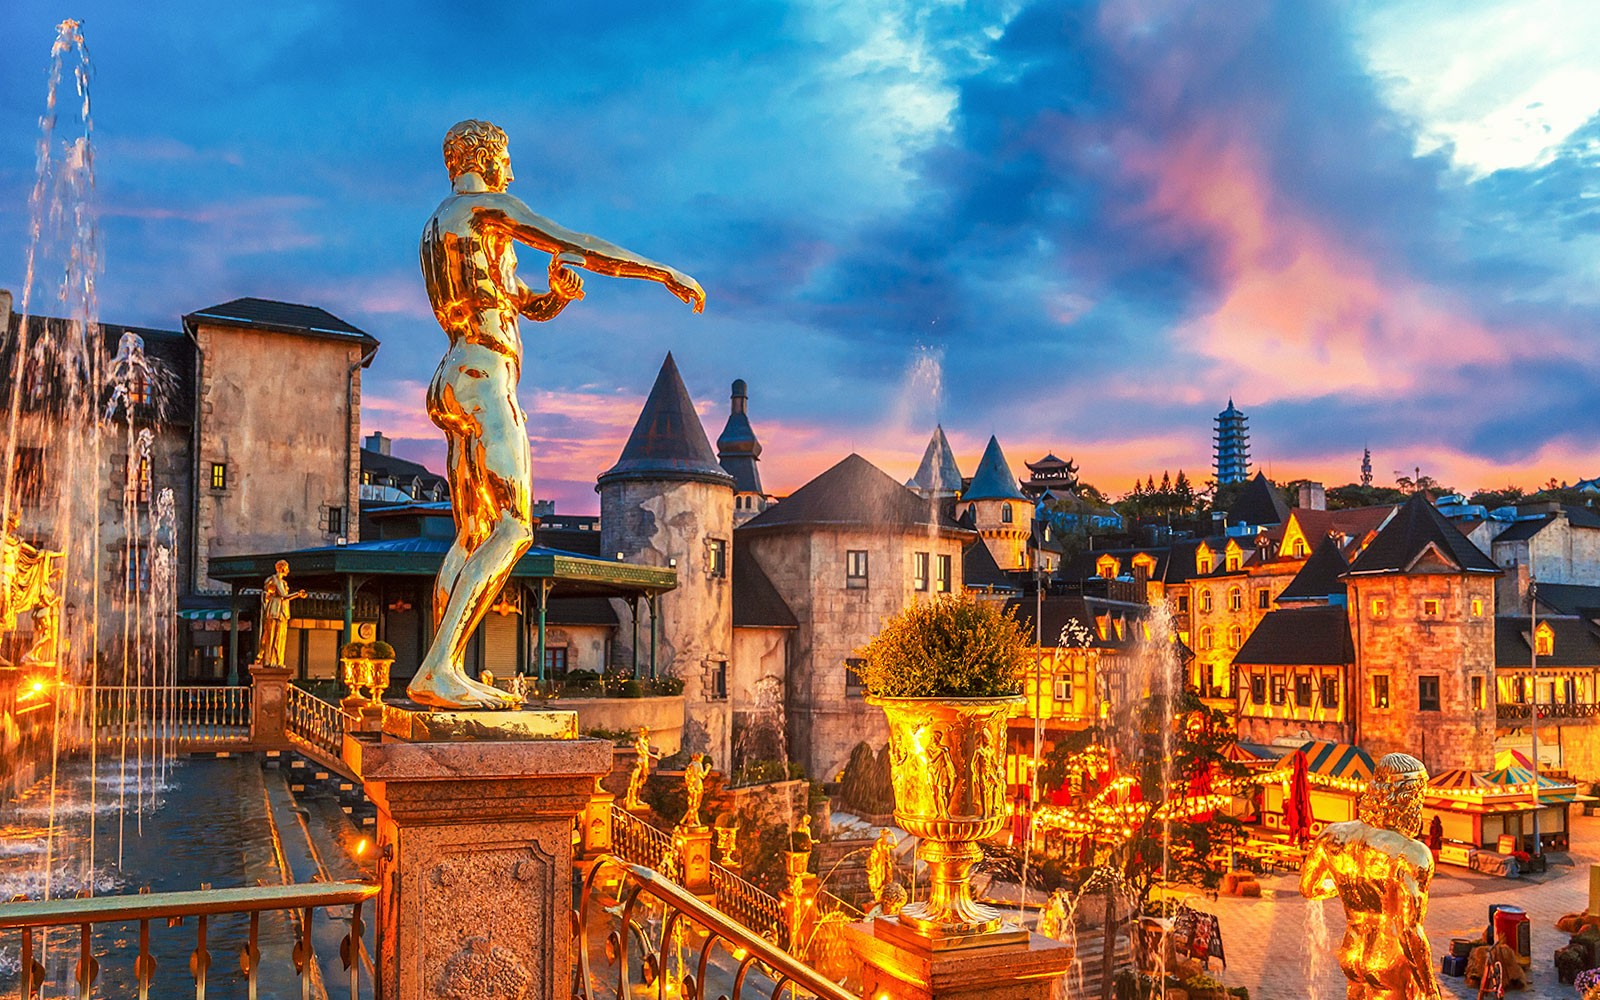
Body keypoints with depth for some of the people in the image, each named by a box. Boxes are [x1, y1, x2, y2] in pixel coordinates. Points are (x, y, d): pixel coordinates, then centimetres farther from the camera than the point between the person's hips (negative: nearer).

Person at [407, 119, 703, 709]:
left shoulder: (438, 227, 28)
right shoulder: (489, 207, -2)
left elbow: (533, 308, 25)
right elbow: (579, 246, -9)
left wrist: (560, 290, 3)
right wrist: (668, 273, -4)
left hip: (459, 386, 10)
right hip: (484, 379, -10)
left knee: (473, 537, 7)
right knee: (513, 526, -16)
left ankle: (444, 673, 3)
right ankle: (436, 671, -22)